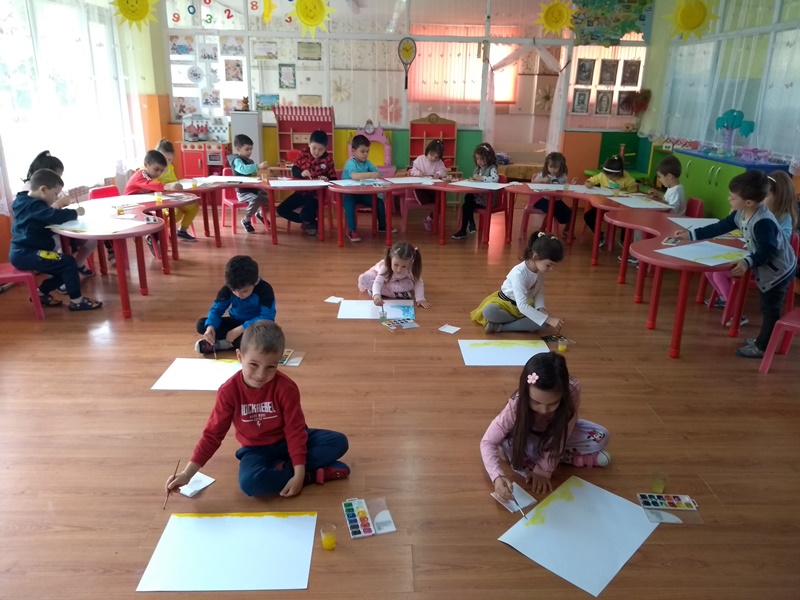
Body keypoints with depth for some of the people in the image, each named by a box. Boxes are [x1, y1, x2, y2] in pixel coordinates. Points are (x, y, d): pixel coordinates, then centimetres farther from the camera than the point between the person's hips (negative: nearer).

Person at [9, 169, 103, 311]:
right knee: (68, 262, -19)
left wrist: (53, 209, 6)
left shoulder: (25, 202, 14)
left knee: (62, 268, 14)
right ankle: (76, 300, -14)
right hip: (25, 254, -11)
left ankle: (41, 293, 24)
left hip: (23, 252, 11)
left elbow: (49, 217, 24)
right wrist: (75, 212, -16)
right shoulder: (34, 205, -18)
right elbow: (57, 217, -30)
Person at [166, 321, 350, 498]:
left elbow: (295, 430, -19)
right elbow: (212, 434, -11)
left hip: (288, 441, 0)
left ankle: (283, 468, -19)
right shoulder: (229, 391, -17)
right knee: (249, 482, -35)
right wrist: (187, 473, -16)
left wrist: (299, 474, -26)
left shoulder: (285, 387, -21)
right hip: (257, 450, 0)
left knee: (338, 442, -22)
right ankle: (316, 474, -19)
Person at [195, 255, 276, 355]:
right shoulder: (228, 288, -14)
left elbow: (267, 317, -31)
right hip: (236, 322, 4)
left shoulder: (265, 289, -26)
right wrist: (210, 326, -32)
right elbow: (216, 309, -10)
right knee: (201, 324, -15)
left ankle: (225, 344, -26)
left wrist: (241, 329, -37)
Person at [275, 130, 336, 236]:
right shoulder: (304, 154, 0)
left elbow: (333, 179, -3)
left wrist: (327, 179, -27)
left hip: (316, 194, -5)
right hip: (301, 191, 5)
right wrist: (301, 173, -22)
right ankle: (307, 221, 13)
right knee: (281, 209, -3)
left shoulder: (328, 159, -7)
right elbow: (294, 170, 1)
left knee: (305, 214, -28)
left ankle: (311, 222, 12)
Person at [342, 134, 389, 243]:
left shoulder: (367, 162, 3)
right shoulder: (351, 163, -19)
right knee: (349, 202, -37)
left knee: (379, 201, -7)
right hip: (348, 194, -6)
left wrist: (377, 175, -27)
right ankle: (352, 230, -29)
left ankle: (382, 226, 16)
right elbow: (355, 176, -40)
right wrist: (371, 174, -42)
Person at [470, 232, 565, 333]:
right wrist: (548, 319, -41)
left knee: (543, 320, -25)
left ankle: (500, 327, -21)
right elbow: (522, 306, -38)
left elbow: (539, 292, 0)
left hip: (526, 305, 6)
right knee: (488, 311, -39)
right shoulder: (519, 273, -33)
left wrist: (541, 308, -22)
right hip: (505, 304, -6)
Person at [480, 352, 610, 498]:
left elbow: (561, 437, -28)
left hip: (557, 431, 0)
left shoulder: (572, 390, -37)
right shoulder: (516, 405, -38)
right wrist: (498, 476, -48)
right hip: (528, 435, 0)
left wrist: (543, 469, -31)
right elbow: (488, 442, -33)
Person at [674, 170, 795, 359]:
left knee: (770, 310, 2)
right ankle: (763, 340, 33)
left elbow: (767, 251, -33)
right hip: (767, 269, 10)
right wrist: (691, 234, 4)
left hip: (778, 271, -10)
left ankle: (762, 347, 12)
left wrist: (748, 262, -46)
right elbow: (720, 227, 4)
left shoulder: (764, 222, -33)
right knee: (766, 308, 20)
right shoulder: (741, 214, -4)